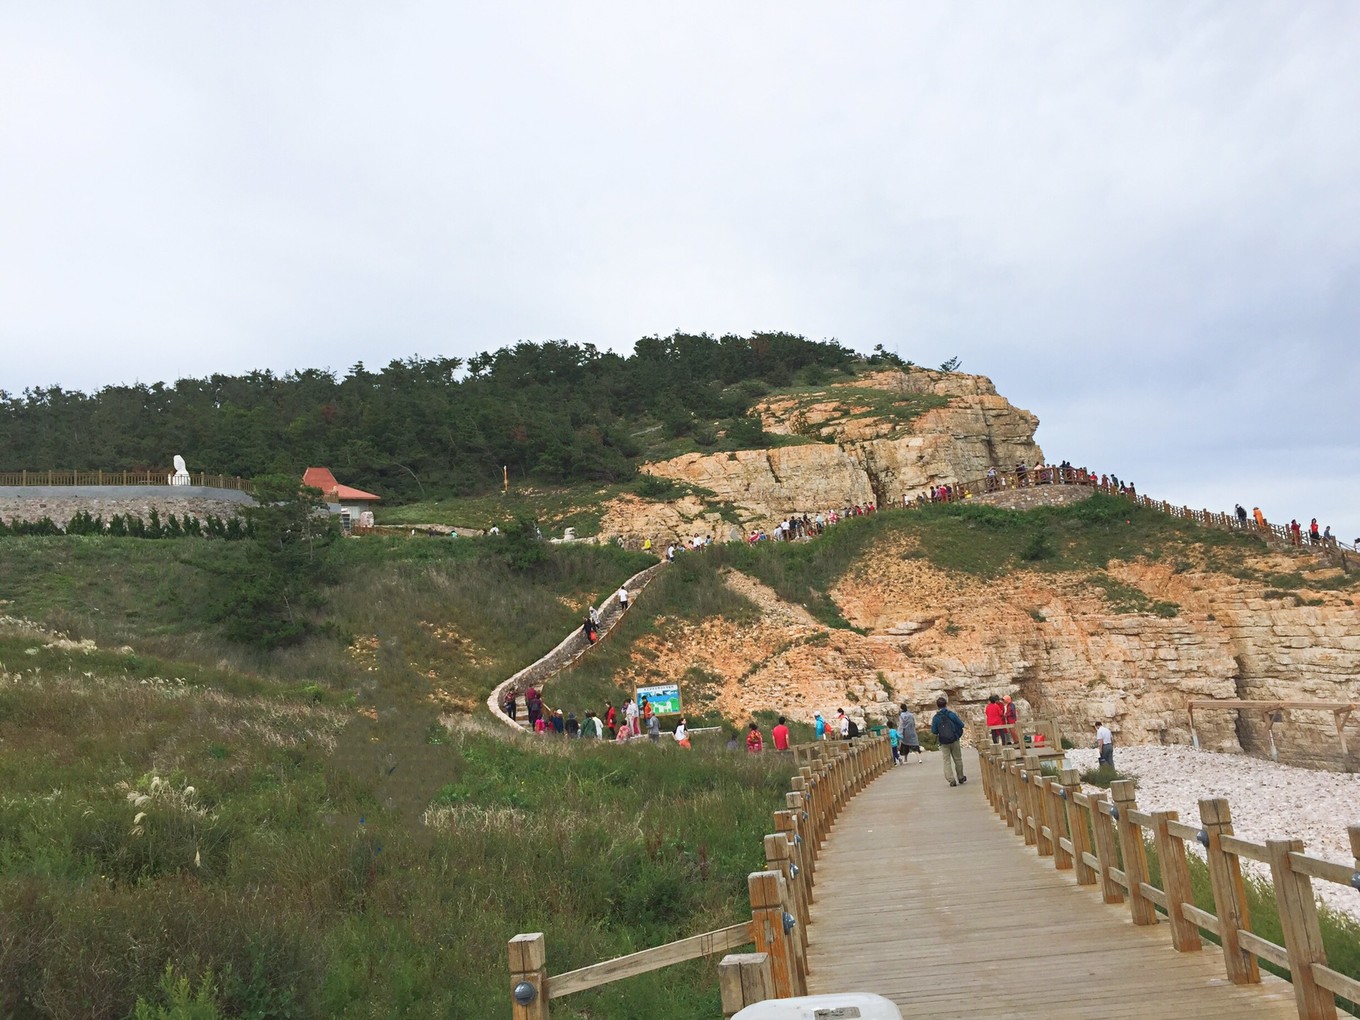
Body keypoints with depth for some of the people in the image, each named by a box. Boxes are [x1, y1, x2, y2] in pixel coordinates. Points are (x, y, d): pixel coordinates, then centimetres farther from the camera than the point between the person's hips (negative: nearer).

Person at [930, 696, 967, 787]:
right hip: (954, 740, 1)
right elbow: (961, 725, -4)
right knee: (958, 759, 16)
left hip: (943, 742, -1)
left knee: (947, 761, 5)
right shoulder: (951, 714, -7)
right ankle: (961, 778, 28)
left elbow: (934, 731, -8)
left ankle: (951, 780, -5)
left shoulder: (935, 717, -8)